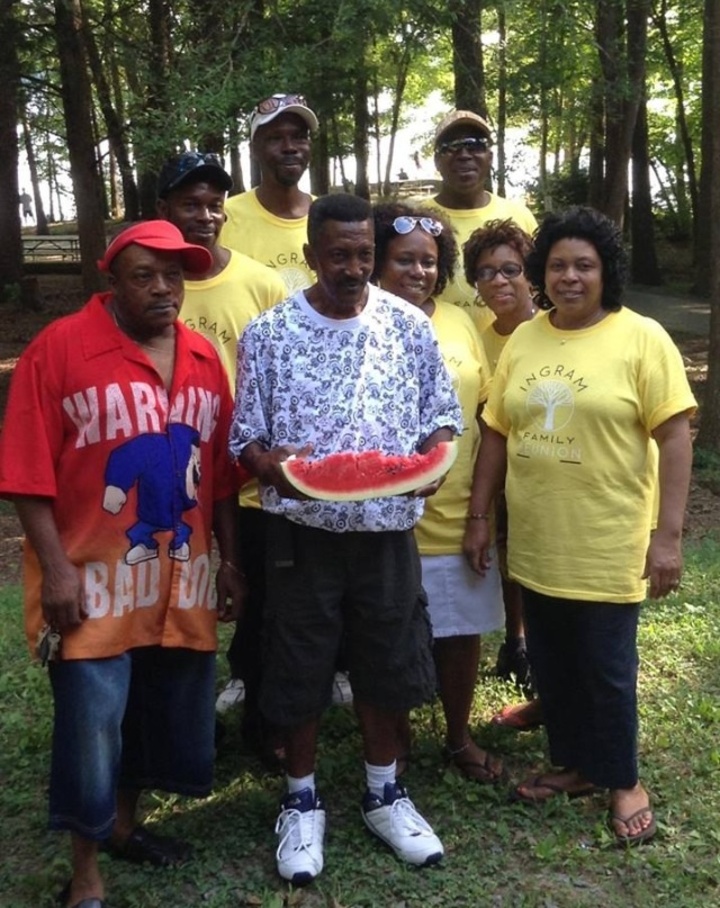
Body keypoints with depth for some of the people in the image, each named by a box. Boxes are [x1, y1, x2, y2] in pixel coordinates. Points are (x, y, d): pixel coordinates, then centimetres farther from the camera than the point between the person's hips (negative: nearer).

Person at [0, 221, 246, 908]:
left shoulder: (203, 357, 6)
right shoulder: (59, 349, -10)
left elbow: (220, 472, 10)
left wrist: (229, 561, 10)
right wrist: (56, 569, -16)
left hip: (181, 575, 6)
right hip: (96, 577, -5)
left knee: (164, 710, 18)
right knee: (92, 724, 2)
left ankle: (124, 824, 43)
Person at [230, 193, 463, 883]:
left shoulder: (409, 325, 0)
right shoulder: (268, 333, -5)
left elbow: (441, 413, 6)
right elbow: (244, 437, -4)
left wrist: (430, 458, -15)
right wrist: (272, 464, -25)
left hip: (387, 527, 2)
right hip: (303, 530, -1)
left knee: (387, 662, 13)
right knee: (299, 667, 9)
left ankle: (383, 793, 35)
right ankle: (301, 800, 31)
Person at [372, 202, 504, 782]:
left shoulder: (459, 322, 7)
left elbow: (484, 409, 12)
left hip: (459, 512, 4)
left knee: (462, 630, 15)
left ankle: (460, 738, 35)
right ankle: (394, 739, 32)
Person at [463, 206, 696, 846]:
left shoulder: (642, 338, -8)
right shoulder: (522, 340, 6)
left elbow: (674, 437, -11)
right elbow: (497, 433, 9)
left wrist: (668, 534, -16)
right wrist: (479, 517, 7)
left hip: (607, 547, -4)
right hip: (536, 545, 5)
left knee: (607, 669, 8)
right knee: (552, 666, 16)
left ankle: (624, 781, 30)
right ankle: (575, 765, 37)